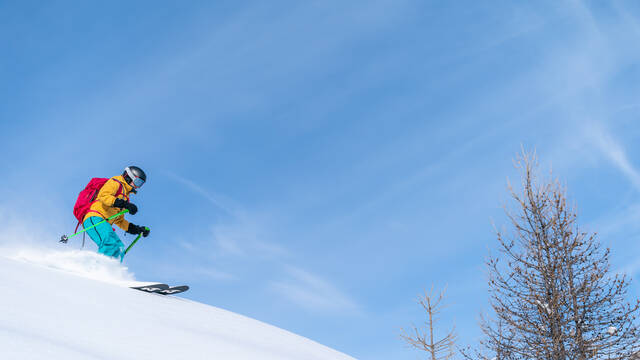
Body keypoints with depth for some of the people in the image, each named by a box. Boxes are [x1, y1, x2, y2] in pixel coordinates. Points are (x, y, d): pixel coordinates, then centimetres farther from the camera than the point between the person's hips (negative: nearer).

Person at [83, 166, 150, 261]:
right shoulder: (116, 183, 7)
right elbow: (104, 196, -15)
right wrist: (125, 204, -25)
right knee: (110, 242, -32)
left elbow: (119, 221, 33)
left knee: (119, 249, -7)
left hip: (104, 224, 9)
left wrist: (137, 229, 23)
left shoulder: (125, 197, 31)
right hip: (94, 218, -9)